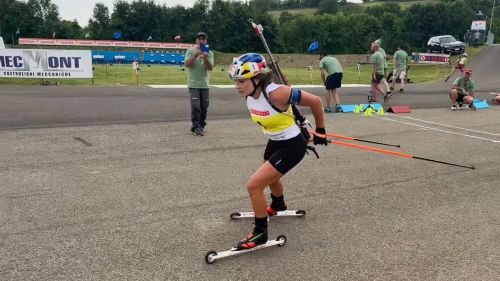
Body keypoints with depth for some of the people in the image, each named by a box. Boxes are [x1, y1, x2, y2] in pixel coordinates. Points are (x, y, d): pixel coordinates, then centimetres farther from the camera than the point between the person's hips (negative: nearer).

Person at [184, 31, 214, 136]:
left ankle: (201, 126, 22)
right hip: (193, 84, -3)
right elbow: (186, 64, -10)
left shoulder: (209, 53, 7)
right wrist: (195, 55, -21)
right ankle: (195, 127, -5)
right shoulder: (190, 51, 1)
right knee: (196, 107, -11)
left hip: (204, 84, 3)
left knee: (204, 107, 8)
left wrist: (205, 59, -22)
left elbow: (210, 68, -4)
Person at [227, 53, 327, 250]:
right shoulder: (248, 94, -11)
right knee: (270, 177, 33)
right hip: (274, 142, 9)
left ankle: (260, 233, 7)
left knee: (254, 185, -14)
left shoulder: (276, 93, -33)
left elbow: (315, 101, -22)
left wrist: (320, 132, -11)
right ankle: (277, 206, 66)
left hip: (291, 146, -9)